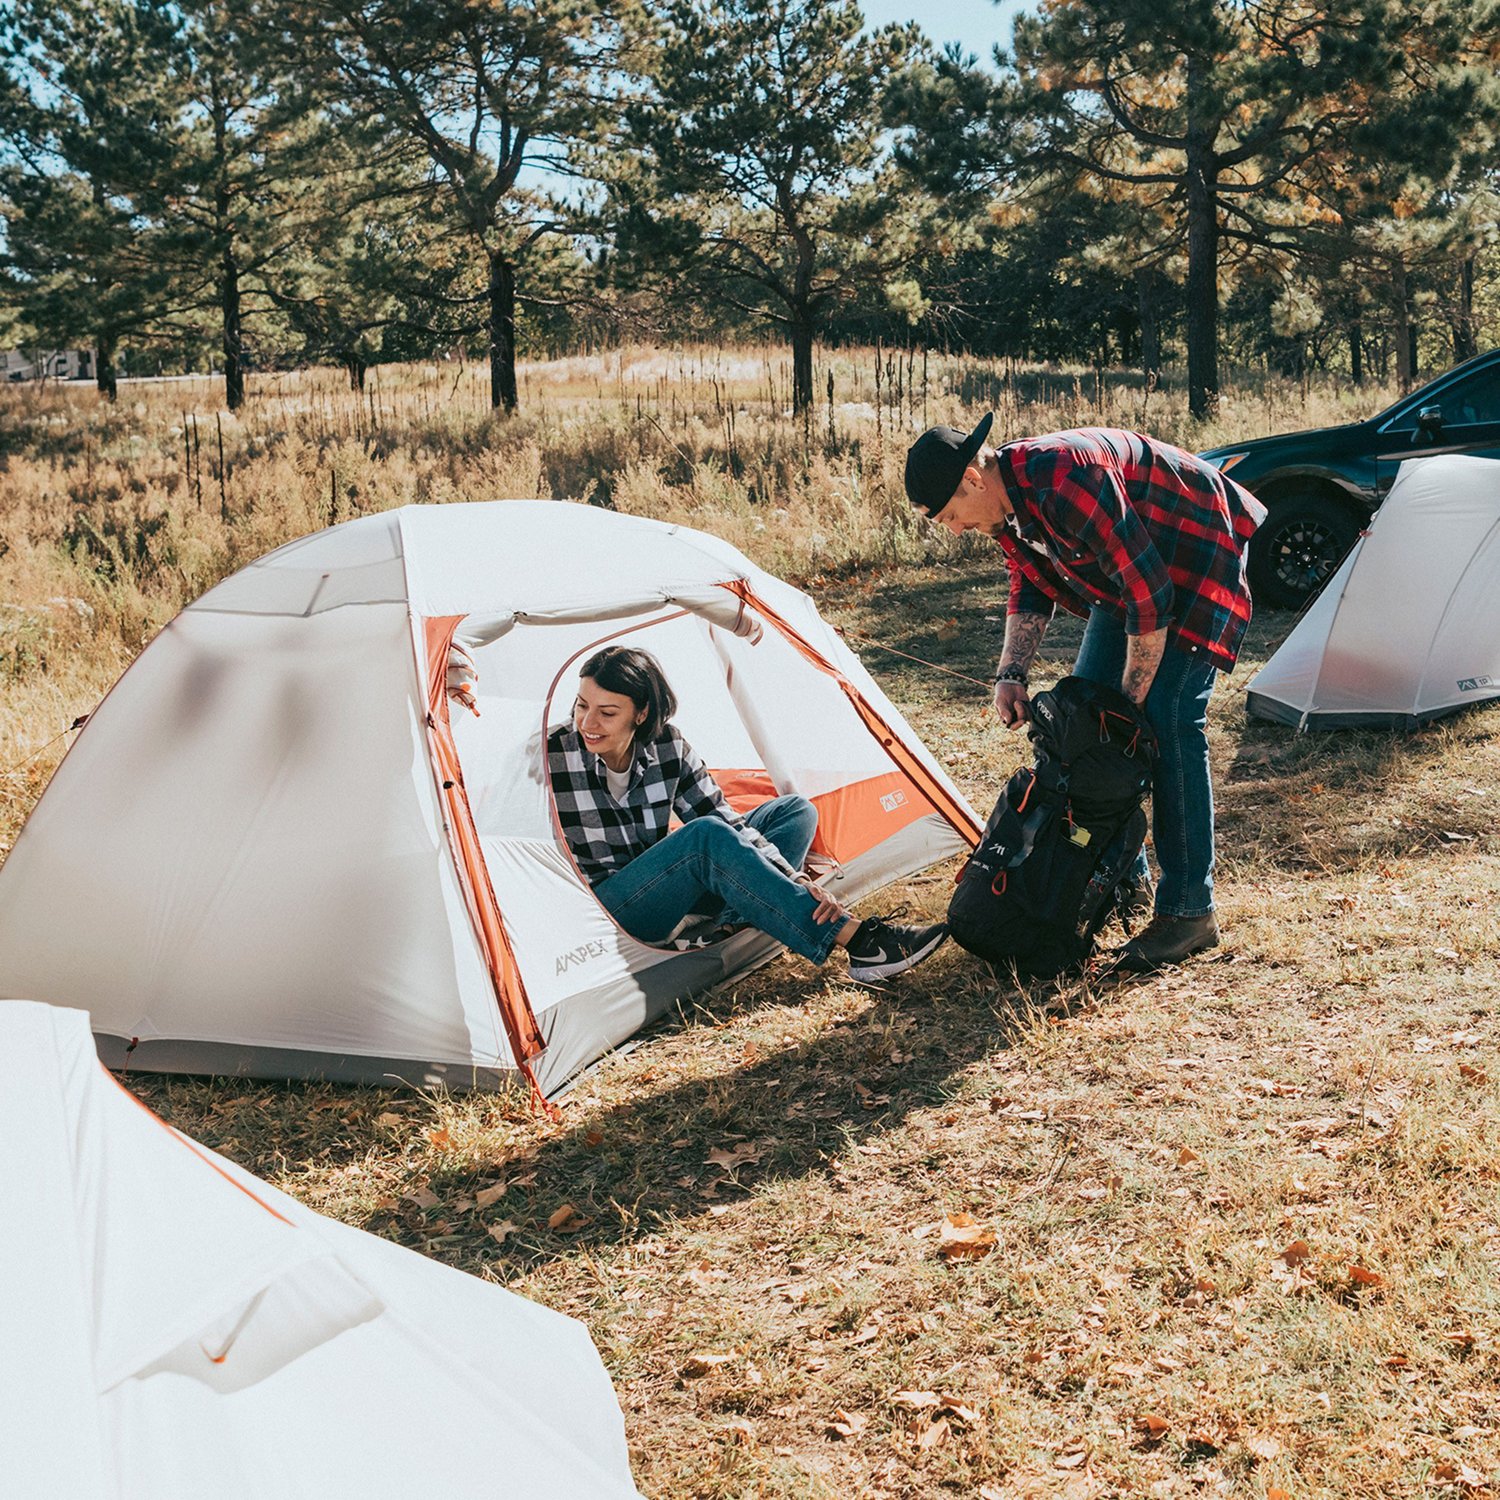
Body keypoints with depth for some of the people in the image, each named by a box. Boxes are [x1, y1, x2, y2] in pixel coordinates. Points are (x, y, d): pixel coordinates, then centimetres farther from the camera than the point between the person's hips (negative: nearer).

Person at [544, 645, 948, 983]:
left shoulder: (667, 745, -5)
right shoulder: (552, 757, -19)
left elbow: (726, 820, -4)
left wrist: (798, 880, -15)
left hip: (660, 890, 6)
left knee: (795, 812, -1)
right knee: (705, 839, -34)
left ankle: (735, 921, -23)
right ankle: (857, 940, -35)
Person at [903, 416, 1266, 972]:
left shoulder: (1063, 481, -36)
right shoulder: (1005, 499, -6)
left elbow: (1149, 593, -33)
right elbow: (1031, 589, 10)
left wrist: (1131, 700, -24)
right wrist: (1010, 675, -4)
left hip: (1202, 557, -10)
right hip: (1135, 572, 10)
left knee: (1168, 718, -18)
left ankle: (1188, 910, -11)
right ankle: (1124, 879, 18)